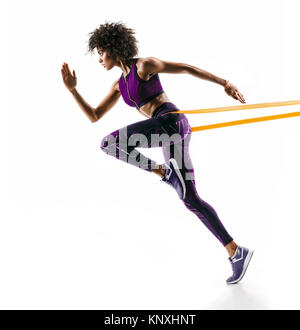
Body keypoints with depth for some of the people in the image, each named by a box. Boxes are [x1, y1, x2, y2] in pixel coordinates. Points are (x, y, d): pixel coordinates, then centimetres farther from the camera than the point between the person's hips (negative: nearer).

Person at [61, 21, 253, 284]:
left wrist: (224, 82, -4)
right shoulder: (119, 85, 24)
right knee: (191, 200, 3)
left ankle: (164, 172, -11)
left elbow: (186, 68, 1)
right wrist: (73, 89, 15)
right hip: (167, 132, 9)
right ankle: (236, 252, 5)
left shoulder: (144, 65, 2)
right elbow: (94, 117, 23)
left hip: (171, 121, -9)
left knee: (109, 143, -17)